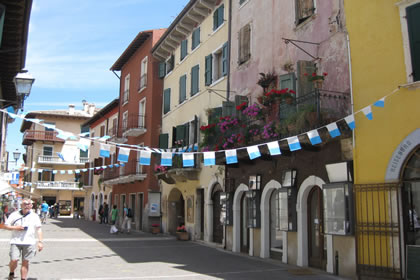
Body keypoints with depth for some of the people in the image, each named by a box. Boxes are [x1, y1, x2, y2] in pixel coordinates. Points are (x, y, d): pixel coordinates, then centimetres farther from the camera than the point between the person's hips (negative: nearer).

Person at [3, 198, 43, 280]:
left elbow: (39, 229, 8)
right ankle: (11, 273, 21)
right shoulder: (14, 215, 8)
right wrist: (15, 228, -8)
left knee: (25, 262, 1)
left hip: (29, 242, 1)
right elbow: (6, 226, 10)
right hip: (16, 242, -1)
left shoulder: (35, 216, 9)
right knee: (14, 260, -9)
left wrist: (40, 241, -1)